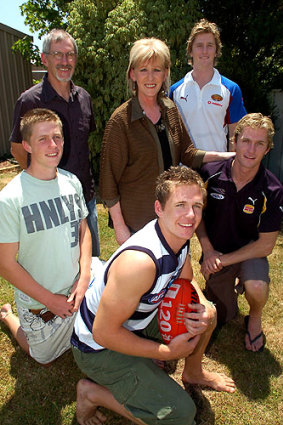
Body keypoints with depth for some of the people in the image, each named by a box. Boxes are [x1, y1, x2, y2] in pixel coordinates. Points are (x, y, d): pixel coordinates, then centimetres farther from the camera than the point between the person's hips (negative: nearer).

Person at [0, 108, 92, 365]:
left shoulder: (71, 182, -7)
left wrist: (84, 278, -8)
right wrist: (51, 300, -15)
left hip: (77, 294, 4)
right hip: (39, 304, -4)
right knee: (46, 359, 19)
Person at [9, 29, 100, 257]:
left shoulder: (84, 97, 4)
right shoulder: (30, 101, -11)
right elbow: (18, 150, -2)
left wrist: (89, 183, 12)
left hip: (86, 195, 5)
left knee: (93, 258, 19)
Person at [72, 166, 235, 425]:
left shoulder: (177, 233, -10)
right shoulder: (139, 261, -38)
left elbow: (186, 280, 9)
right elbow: (104, 333, -30)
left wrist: (204, 308, -13)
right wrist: (168, 352, -19)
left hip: (137, 322, 8)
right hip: (99, 346, -8)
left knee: (208, 312, 6)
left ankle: (193, 372, 34)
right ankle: (93, 392, 6)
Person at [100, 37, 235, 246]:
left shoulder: (170, 109, 3)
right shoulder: (121, 120, -14)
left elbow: (187, 154, 11)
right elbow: (109, 178, -12)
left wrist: (225, 155, -3)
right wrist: (119, 226, -12)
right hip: (136, 220, -5)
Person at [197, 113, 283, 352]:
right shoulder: (211, 174, -17)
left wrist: (224, 260, -20)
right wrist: (208, 250, -13)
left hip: (250, 252, -2)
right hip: (215, 252, 2)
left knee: (257, 287, -35)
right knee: (221, 317, 10)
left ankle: (255, 319, 2)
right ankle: (234, 285, 43)